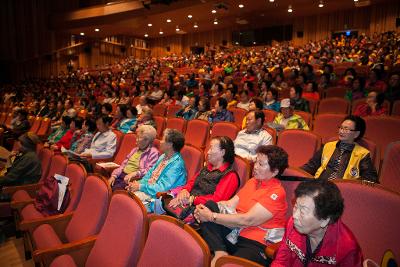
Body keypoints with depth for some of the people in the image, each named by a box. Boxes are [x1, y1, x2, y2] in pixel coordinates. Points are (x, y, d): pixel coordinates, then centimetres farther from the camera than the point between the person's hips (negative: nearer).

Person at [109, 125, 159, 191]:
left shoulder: (153, 153, -3)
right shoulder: (135, 150, 20)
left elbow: (149, 171, -14)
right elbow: (123, 164, 17)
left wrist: (134, 173, -25)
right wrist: (114, 175, 4)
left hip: (134, 179, -7)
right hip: (122, 175, 7)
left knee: (114, 189, -25)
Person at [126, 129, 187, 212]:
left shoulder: (177, 163, -19)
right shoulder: (163, 156, 11)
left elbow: (163, 187, -22)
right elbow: (150, 173, 18)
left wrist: (140, 187, -16)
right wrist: (139, 183, 0)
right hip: (148, 189, 8)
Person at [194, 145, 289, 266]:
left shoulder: (276, 193, -13)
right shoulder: (252, 181, 12)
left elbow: (247, 220, -20)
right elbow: (230, 204, 8)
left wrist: (212, 216, -17)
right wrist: (204, 209, -9)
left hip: (255, 244, -9)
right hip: (235, 233, 9)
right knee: (210, 206, -12)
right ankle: (220, 252, -17)